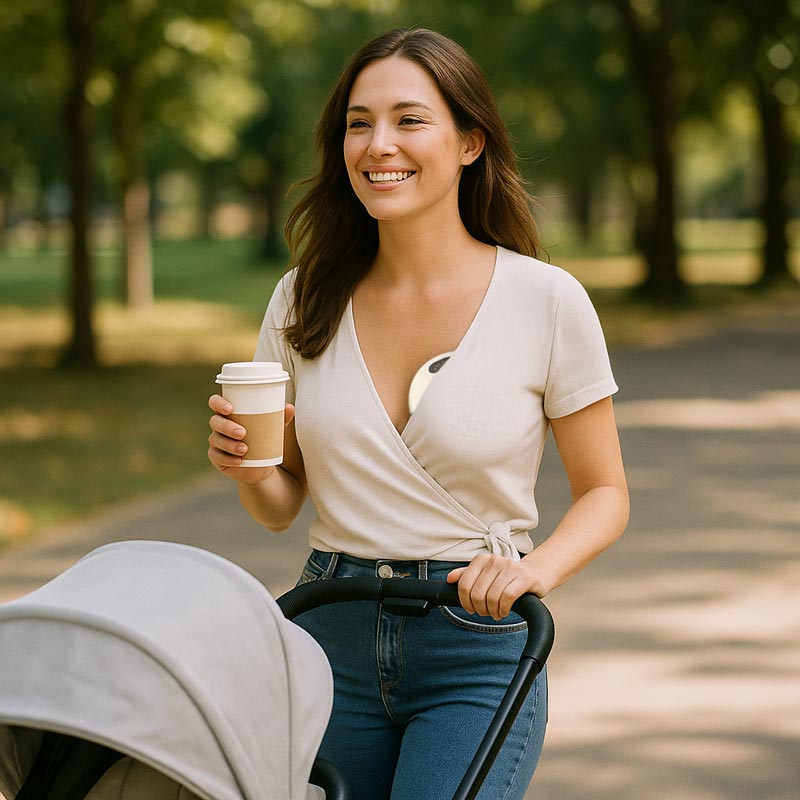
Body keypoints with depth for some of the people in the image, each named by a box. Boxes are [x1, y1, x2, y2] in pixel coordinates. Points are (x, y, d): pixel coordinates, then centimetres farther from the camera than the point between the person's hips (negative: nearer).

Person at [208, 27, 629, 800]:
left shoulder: (546, 300, -8)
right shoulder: (305, 299, 1)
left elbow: (604, 493, 0)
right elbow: (281, 505, 10)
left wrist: (534, 568, -19)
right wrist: (248, 468, -12)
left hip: (478, 651, -4)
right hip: (332, 637, 4)